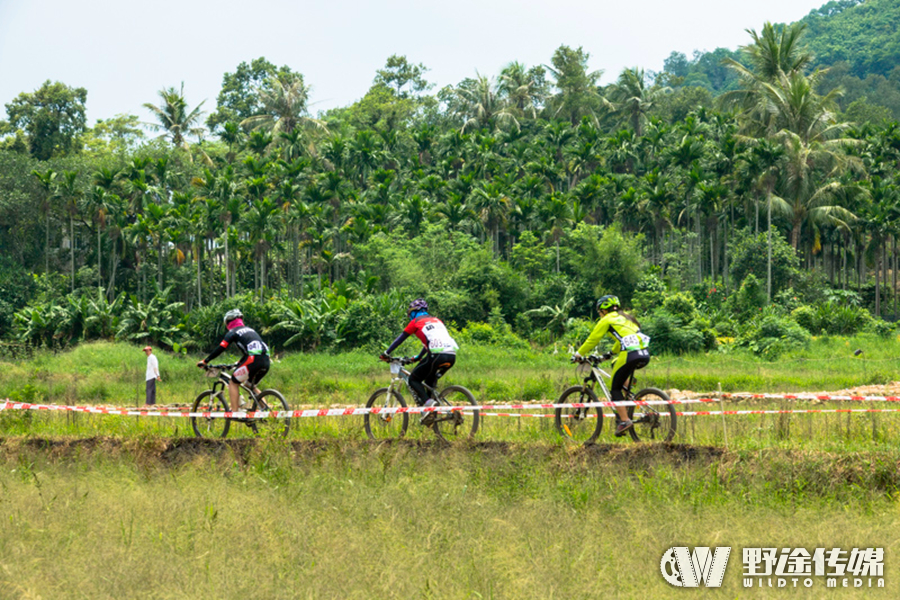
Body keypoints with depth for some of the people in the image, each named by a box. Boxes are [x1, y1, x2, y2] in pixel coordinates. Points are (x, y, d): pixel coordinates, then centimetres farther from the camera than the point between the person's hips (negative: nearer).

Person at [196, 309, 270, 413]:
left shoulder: (233, 332, 8)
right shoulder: (249, 329, 29)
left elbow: (220, 349, 2)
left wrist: (205, 361, 7)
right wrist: (240, 362, 50)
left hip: (253, 359, -7)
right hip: (265, 360, 7)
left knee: (233, 383, 7)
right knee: (252, 386, 25)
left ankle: (234, 412, -3)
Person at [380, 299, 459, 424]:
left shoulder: (416, 322, 13)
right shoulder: (437, 320, 31)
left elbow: (400, 338, 15)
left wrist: (386, 353, 22)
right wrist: (418, 358, 50)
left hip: (437, 355, -6)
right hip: (452, 356, 6)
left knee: (414, 380, 8)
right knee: (430, 381, 29)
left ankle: (428, 403, -15)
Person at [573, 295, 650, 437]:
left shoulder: (607, 320, 8)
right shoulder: (625, 317, 28)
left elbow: (592, 340, 12)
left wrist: (578, 354, 23)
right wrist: (612, 352, 54)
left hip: (630, 355, -8)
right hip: (645, 355, 8)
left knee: (615, 388, 6)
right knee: (617, 366, 36)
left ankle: (624, 421, -7)